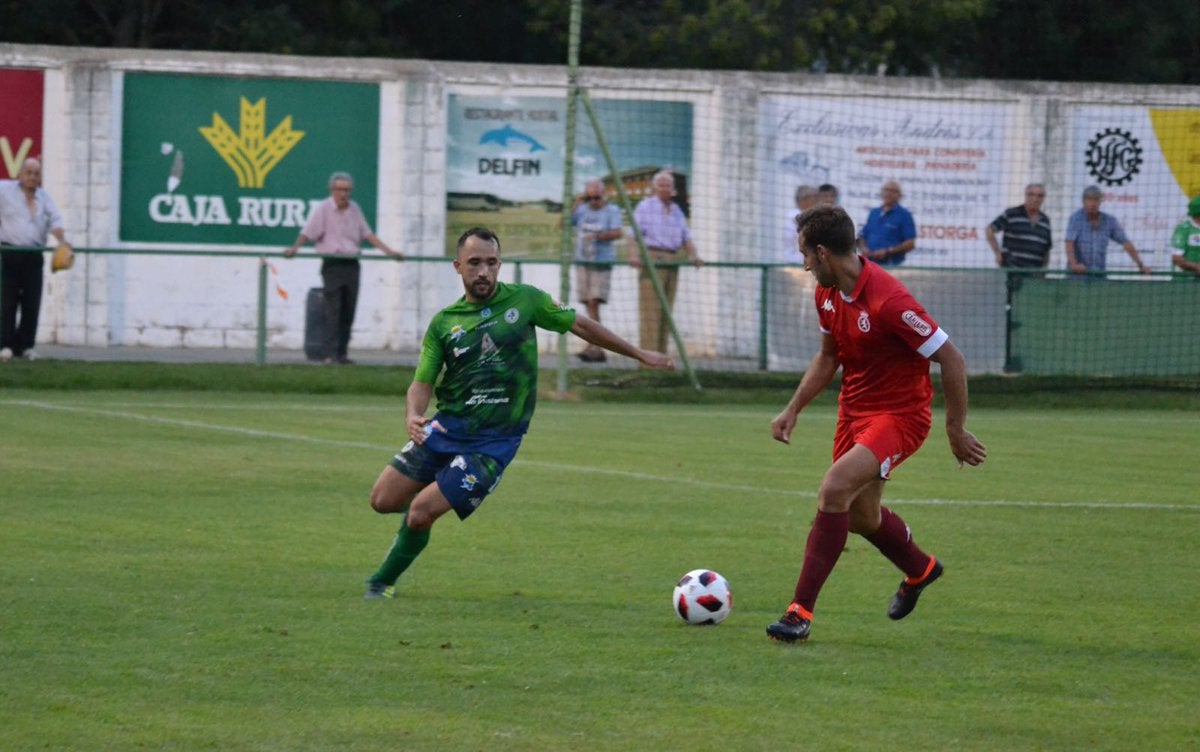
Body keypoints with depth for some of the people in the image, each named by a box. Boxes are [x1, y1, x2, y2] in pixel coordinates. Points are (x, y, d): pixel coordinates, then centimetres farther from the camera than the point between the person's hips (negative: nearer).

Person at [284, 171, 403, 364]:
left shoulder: (354, 209, 13)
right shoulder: (323, 209, -4)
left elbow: (367, 234, 19)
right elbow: (307, 232, -14)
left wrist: (389, 251, 14)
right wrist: (294, 248, -31)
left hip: (352, 265, 5)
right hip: (332, 264, -5)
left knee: (348, 312, 5)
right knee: (333, 311, -11)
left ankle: (342, 353, 10)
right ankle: (331, 354, -14)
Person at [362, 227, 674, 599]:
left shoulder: (524, 300, -1)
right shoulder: (444, 323, 3)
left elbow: (579, 325, 10)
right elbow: (423, 382, 0)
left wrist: (640, 354, 16)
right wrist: (413, 416, -24)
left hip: (494, 440, -3)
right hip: (447, 426, 3)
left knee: (420, 513, -14)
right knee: (383, 500, -2)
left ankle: (383, 582, 8)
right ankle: (434, 497, 31)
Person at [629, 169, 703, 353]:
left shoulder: (676, 211, 18)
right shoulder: (645, 207, 0)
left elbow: (686, 237, 15)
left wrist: (693, 255, -4)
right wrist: (633, 256, -29)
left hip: (672, 264, 6)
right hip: (651, 261, -6)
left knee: (666, 311, 5)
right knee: (650, 311, -11)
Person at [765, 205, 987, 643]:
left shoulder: (888, 301, -27)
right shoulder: (827, 293, -1)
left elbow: (952, 360, -22)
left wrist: (957, 432, -15)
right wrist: (793, 409, 10)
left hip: (900, 415, -9)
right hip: (854, 408, 9)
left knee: (834, 489, -27)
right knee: (860, 516, 20)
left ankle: (801, 610, -24)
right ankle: (919, 570, 51)